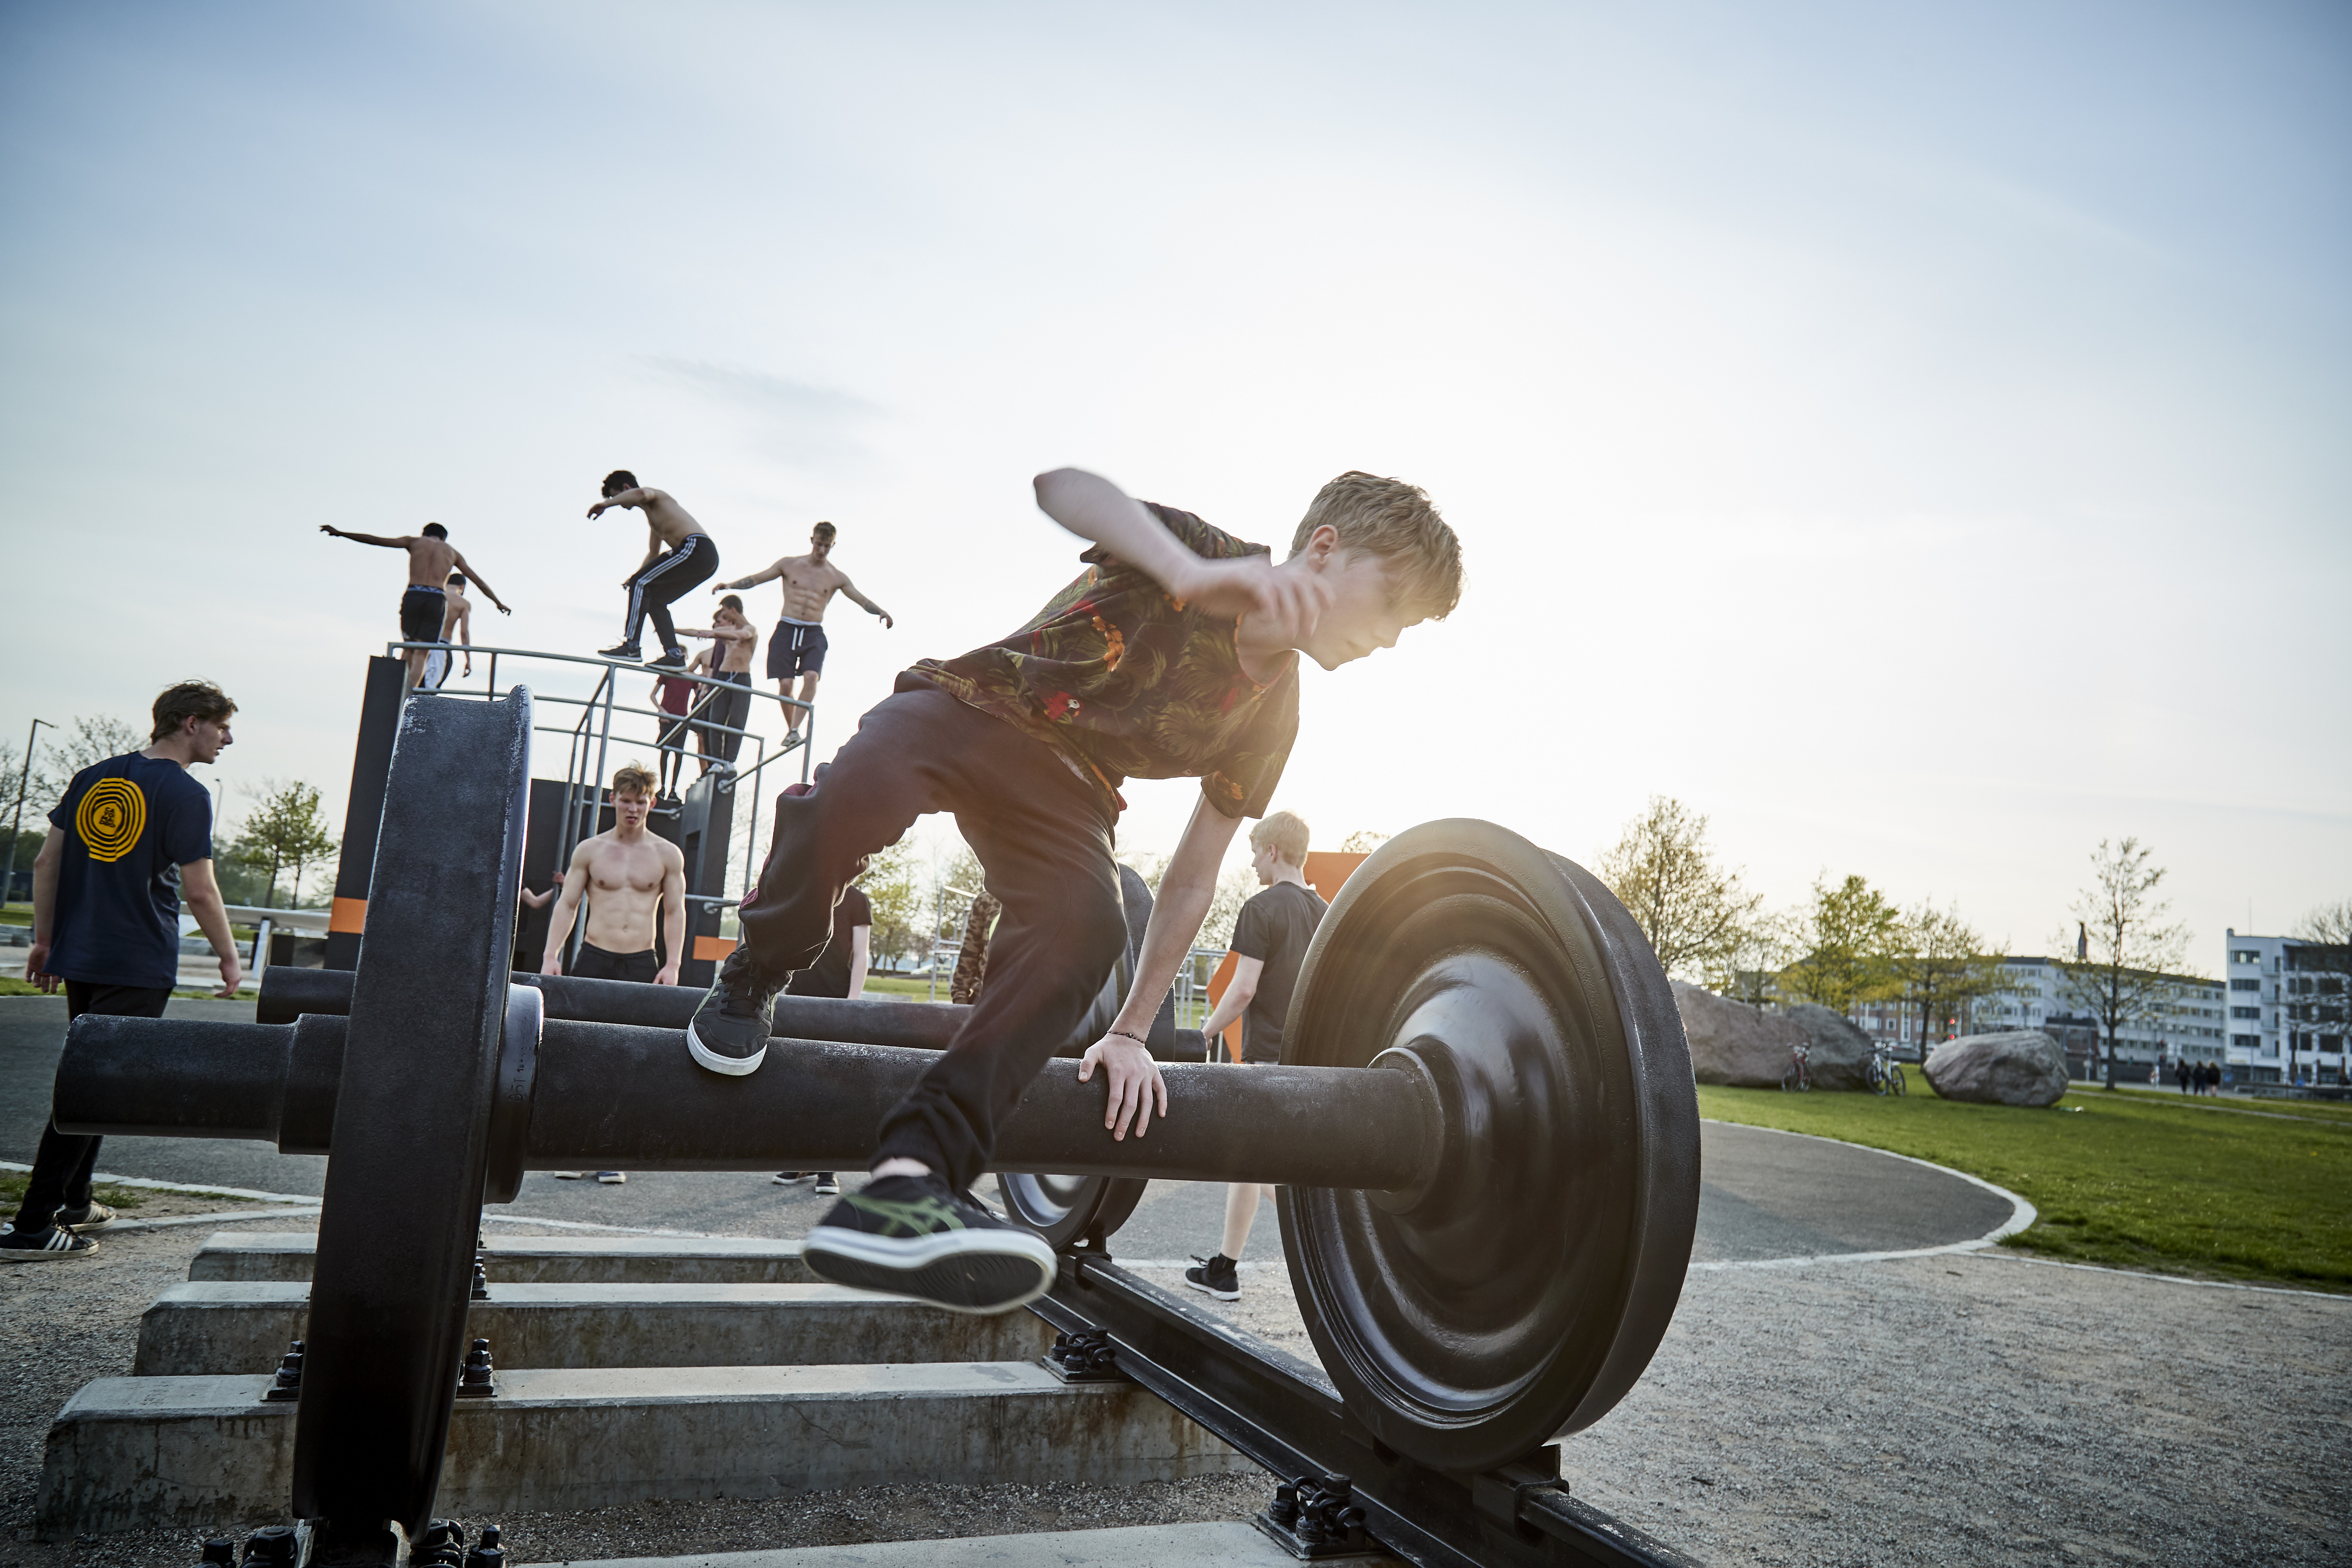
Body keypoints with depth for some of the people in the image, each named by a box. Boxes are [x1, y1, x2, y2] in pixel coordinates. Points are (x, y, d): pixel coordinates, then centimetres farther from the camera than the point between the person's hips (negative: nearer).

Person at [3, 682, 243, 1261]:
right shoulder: (185, 794, -12)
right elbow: (200, 892, -14)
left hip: (78, 958, 8)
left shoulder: (93, 778, 10)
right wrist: (229, 957, -1)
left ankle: (74, 1202, 32)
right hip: (140, 968, -8)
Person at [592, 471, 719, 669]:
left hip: (695, 548, -10)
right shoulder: (652, 514, 32)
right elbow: (653, 553, 40)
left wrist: (606, 504, -20)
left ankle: (631, 645, -13)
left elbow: (641, 494, -25)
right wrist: (635, 577, 32)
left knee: (641, 583, -10)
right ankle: (675, 655, 6)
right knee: (655, 597, 14)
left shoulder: (654, 495, 3)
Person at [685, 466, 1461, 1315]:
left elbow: (1190, 878, 5)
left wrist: (1130, 1034, -1)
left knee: (1087, 925, -29)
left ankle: (908, 1176, -37)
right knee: (856, 795, -37)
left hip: (1064, 785, 4)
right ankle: (757, 977, -6)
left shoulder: (1271, 716, 1)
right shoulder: (1200, 551, -14)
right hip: (969, 707, -4)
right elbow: (1063, 485, -36)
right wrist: (1195, 577, -53)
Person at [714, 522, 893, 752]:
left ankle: (796, 729, -24)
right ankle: (789, 729, 11)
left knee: (811, 677, -23)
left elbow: (862, 599, 3)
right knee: (785, 683, -7)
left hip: (814, 634, 0)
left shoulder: (837, 577, 8)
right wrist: (731, 585, -4)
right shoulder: (790, 564, 8)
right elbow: (757, 578, 10)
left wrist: (882, 612, -16)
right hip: (787, 629, 0)